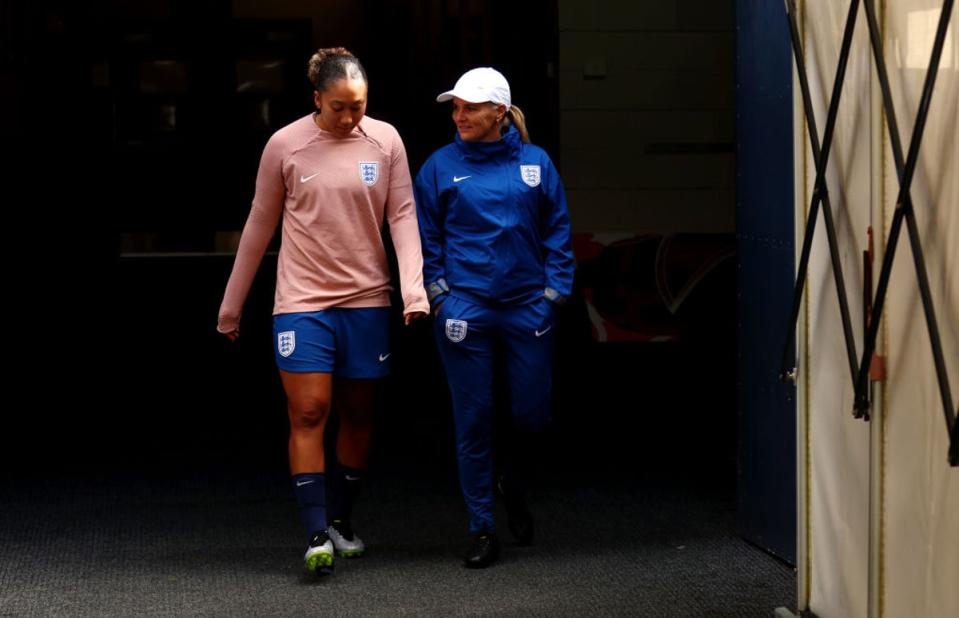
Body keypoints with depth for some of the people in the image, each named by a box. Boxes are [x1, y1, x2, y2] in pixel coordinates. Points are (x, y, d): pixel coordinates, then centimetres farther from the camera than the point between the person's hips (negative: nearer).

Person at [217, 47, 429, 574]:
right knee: (308, 412, -10)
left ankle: (341, 520, 24)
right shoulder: (285, 145, -4)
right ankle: (317, 535, -9)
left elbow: (402, 216, -1)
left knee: (358, 414, 9)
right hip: (302, 299, -2)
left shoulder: (385, 141, 0)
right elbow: (259, 227, 4)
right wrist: (231, 308, 8)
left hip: (366, 300, 2)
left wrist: (414, 290, -15)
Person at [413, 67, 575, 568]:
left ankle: (513, 486, 36)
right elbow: (425, 238, 6)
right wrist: (438, 295, -2)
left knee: (532, 413, 5)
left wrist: (554, 291, 1)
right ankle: (482, 530, 10)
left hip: (528, 307, 1)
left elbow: (558, 232, 9)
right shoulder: (441, 166, 2)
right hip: (465, 309, -1)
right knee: (474, 418, 1)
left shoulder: (535, 164, 5)